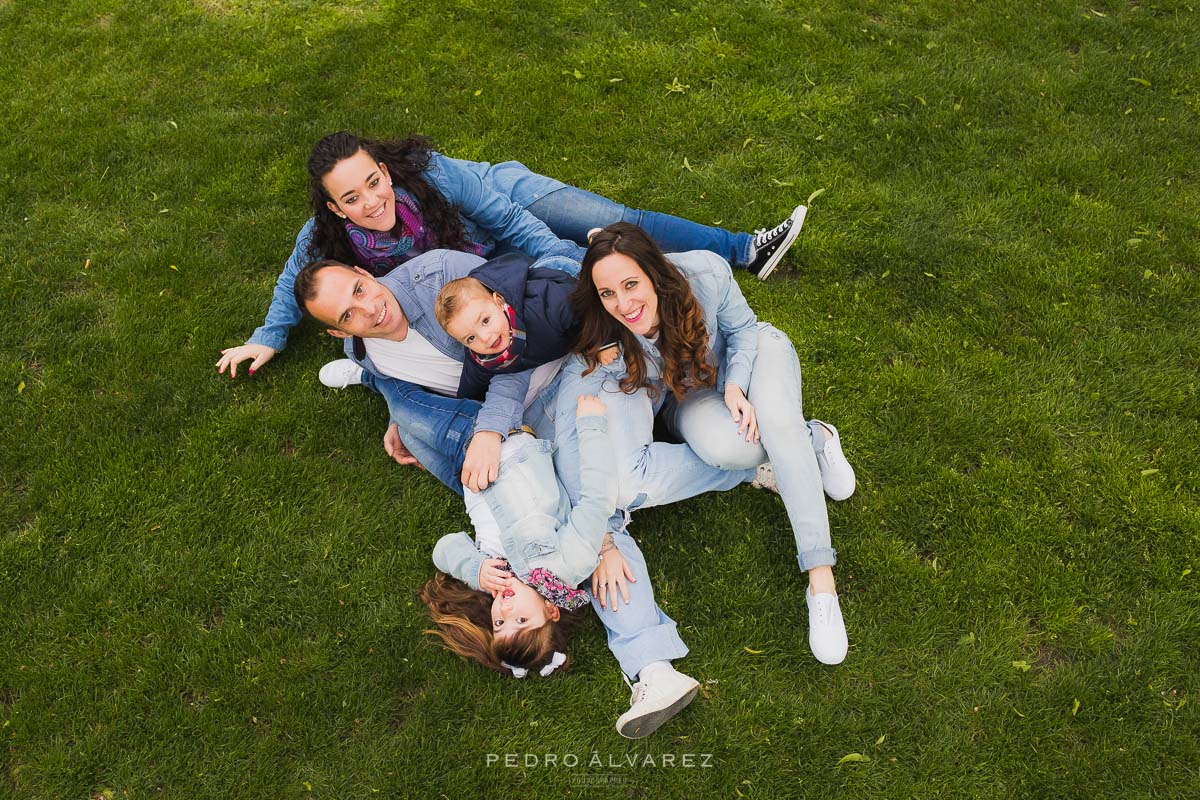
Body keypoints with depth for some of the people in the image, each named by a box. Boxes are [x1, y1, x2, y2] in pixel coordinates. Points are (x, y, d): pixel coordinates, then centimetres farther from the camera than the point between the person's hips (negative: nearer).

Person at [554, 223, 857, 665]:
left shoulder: (704, 273, -31)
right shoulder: (597, 350, -32)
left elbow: (742, 325, -10)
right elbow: (573, 453, -34)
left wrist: (735, 383, -28)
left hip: (750, 352, 1)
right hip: (692, 395, 0)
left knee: (775, 422, -34)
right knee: (724, 443, -37)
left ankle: (821, 580, -29)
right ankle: (812, 440, -6)